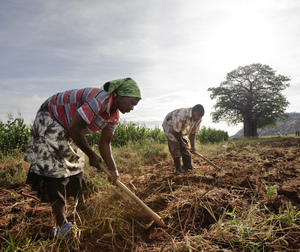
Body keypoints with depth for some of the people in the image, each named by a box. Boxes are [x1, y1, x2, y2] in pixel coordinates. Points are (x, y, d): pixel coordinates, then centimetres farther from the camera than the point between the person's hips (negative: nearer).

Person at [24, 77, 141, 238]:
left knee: (75, 164, 16)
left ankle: (81, 206, 34)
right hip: (50, 120, -9)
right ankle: (61, 223, -3)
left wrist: (113, 170, -5)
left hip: (67, 129, 9)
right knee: (55, 168, -11)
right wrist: (91, 155, -19)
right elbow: (74, 129, -32)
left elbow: (104, 143, 1)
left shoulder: (114, 116, -5)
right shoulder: (100, 100, -34)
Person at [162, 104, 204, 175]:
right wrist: (181, 142, -18)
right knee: (175, 148, -13)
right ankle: (178, 168, -4)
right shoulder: (182, 114, -40)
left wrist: (192, 146, -7)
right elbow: (176, 131, -31)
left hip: (182, 130, 7)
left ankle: (188, 166, 12)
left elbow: (193, 133, -6)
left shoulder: (198, 119, -16)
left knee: (185, 147, 3)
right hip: (170, 126, -7)